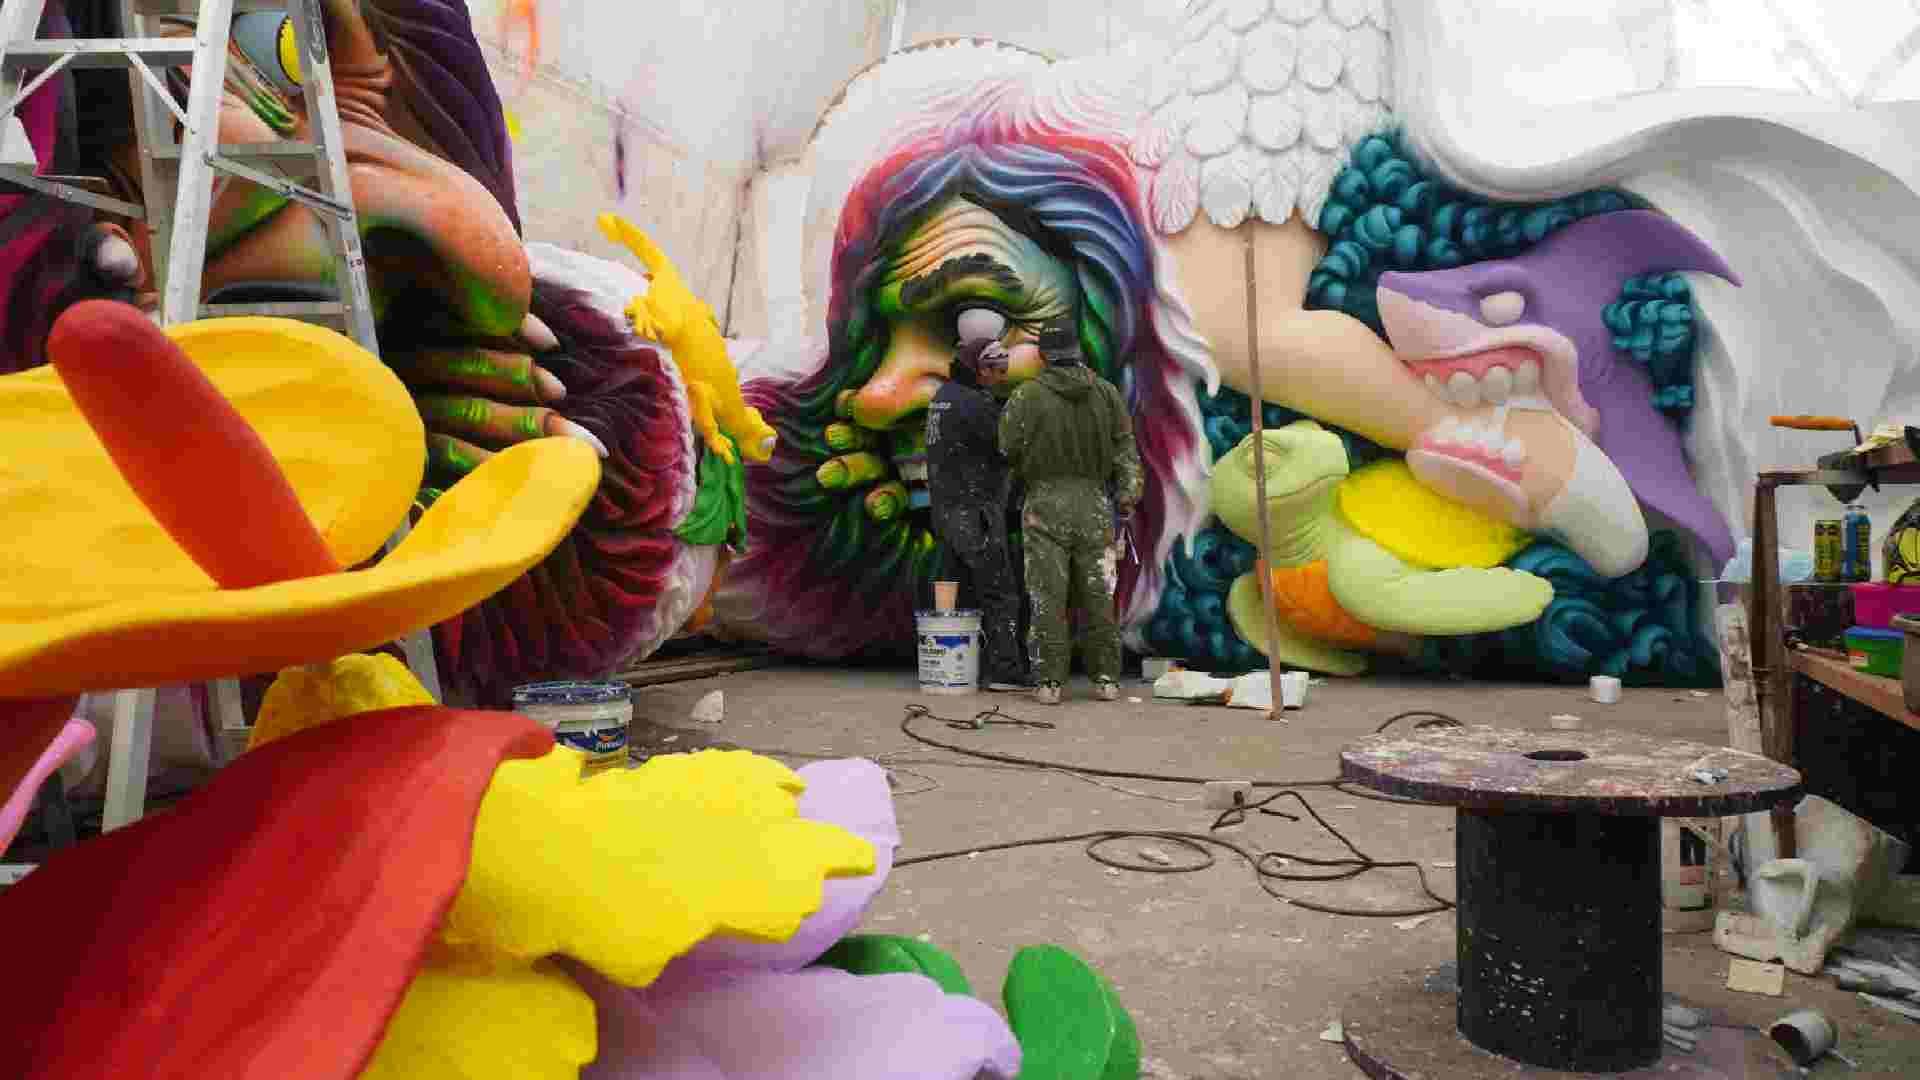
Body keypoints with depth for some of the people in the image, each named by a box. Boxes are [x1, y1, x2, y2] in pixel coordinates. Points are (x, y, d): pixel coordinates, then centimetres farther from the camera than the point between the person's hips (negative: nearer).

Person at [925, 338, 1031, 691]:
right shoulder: (975, 403, -16)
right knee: (1001, 593, -3)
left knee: (984, 589, 14)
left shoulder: (944, 395, 14)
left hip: (948, 511, 9)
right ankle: (1006, 671, -2)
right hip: (976, 512, -9)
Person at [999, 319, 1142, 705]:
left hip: (1045, 504, -3)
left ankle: (1049, 682, 0)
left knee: (1048, 596, 1)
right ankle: (1106, 679, 12)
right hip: (1094, 503, 3)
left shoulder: (1026, 396, -6)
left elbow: (1007, 449, -4)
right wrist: (1127, 492, -4)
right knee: (1097, 594, 9)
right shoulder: (1107, 392, 4)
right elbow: (1125, 448, -1)